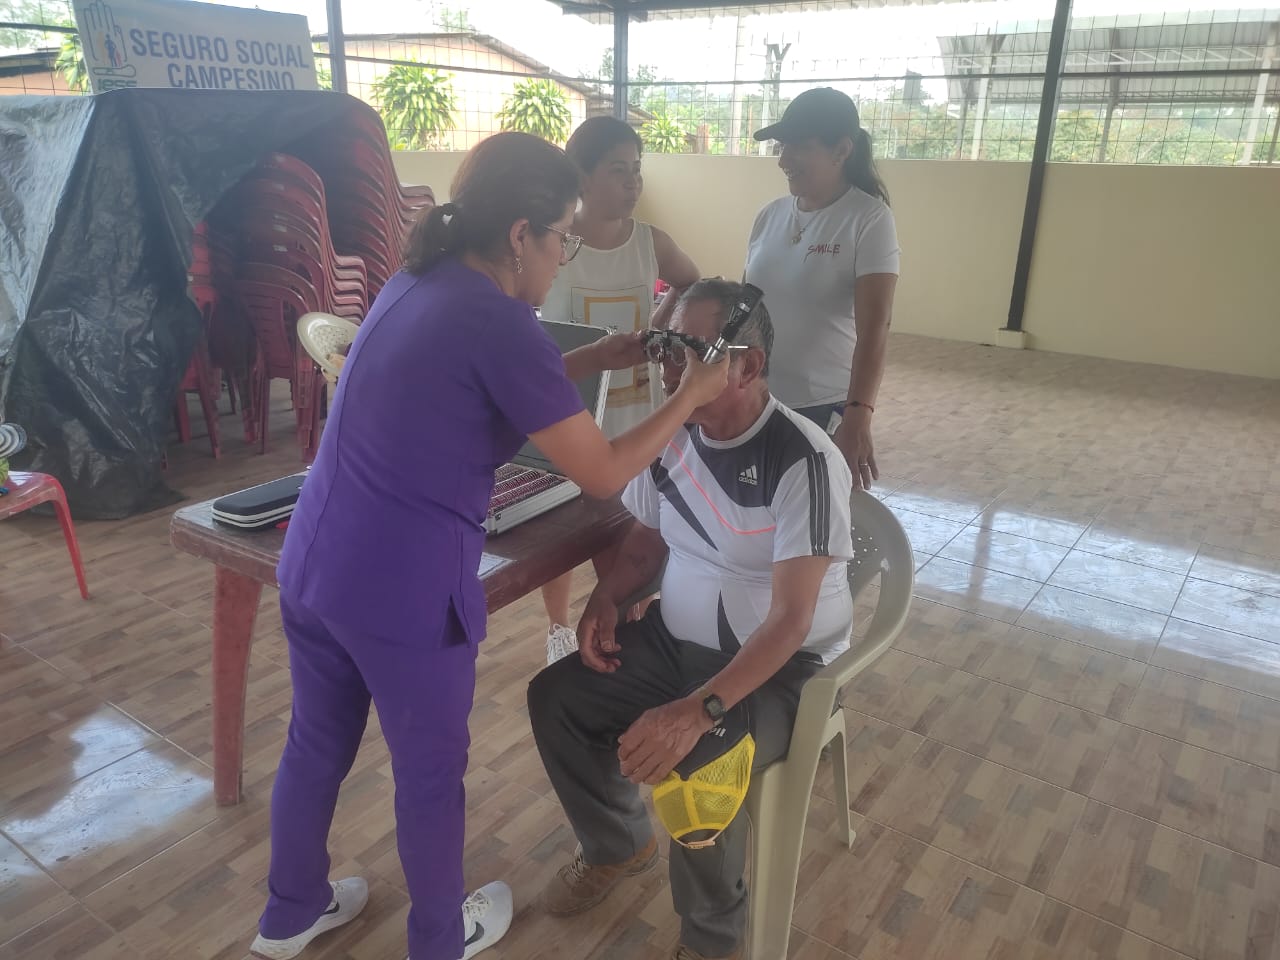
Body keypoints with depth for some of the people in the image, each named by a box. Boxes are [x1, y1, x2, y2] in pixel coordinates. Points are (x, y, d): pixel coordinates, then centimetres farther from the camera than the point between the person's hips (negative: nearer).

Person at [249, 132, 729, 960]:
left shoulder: (418, 284, 6)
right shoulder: (502, 324, -19)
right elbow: (603, 475, -14)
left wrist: (602, 357, 15)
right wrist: (692, 395, -2)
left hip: (313, 563, 8)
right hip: (403, 590, -8)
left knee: (316, 745, 26)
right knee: (430, 773, 16)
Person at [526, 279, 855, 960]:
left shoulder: (804, 462, -25)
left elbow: (789, 621, -28)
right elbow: (647, 541, 12)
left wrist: (698, 710, -38)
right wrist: (605, 597, -9)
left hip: (779, 667, -6)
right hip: (676, 639, 7)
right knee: (554, 699, -3)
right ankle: (618, 845, 24)